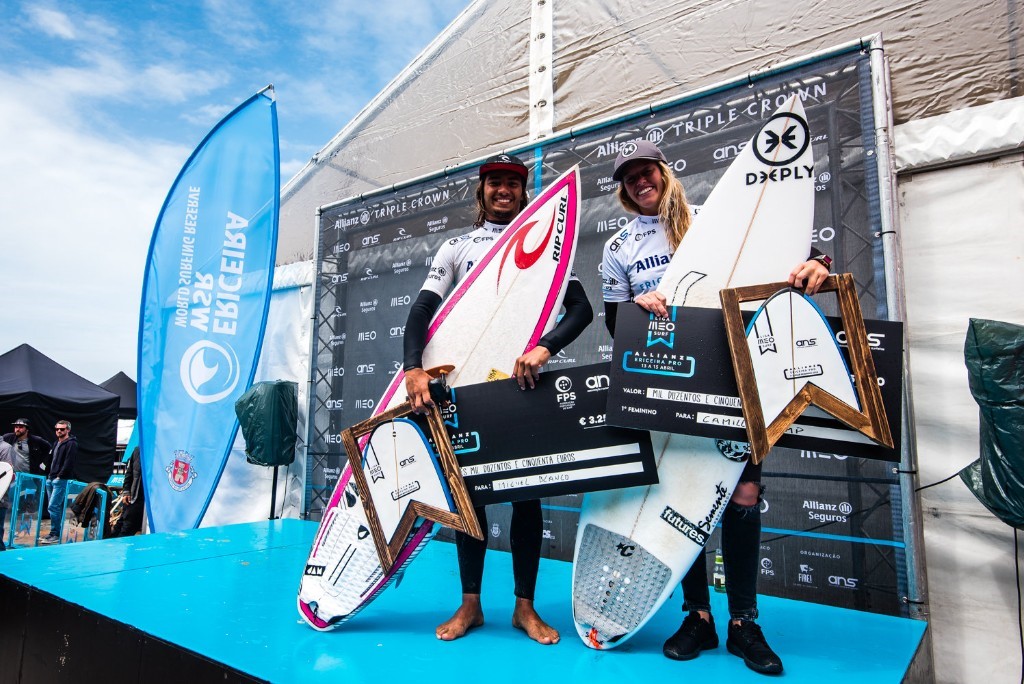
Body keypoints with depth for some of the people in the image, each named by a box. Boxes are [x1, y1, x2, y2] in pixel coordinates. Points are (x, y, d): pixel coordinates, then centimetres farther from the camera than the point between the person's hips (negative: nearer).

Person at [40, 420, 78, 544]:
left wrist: (60, 476, -17)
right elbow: (52, 460, 24)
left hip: (61, 481, -9)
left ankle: (55, 535, -7)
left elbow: (69, 463, -16)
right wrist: (49, 475, 14)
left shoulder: (71, 444, -8)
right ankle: (54, 533, 16)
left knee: (53, 507, -12)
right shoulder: (57, 443, 20)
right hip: (51, 479, 9)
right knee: (57, 507, 11)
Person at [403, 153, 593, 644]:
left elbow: (581, 308, -4)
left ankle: (525, 606, 17)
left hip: (523, 383, -1)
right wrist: (414, 368, -17)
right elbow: (422, 309, 0)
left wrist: (544, 349, -23)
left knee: (526, 491, 3)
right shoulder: (456, 248, 11)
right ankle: (470, 604, 20)